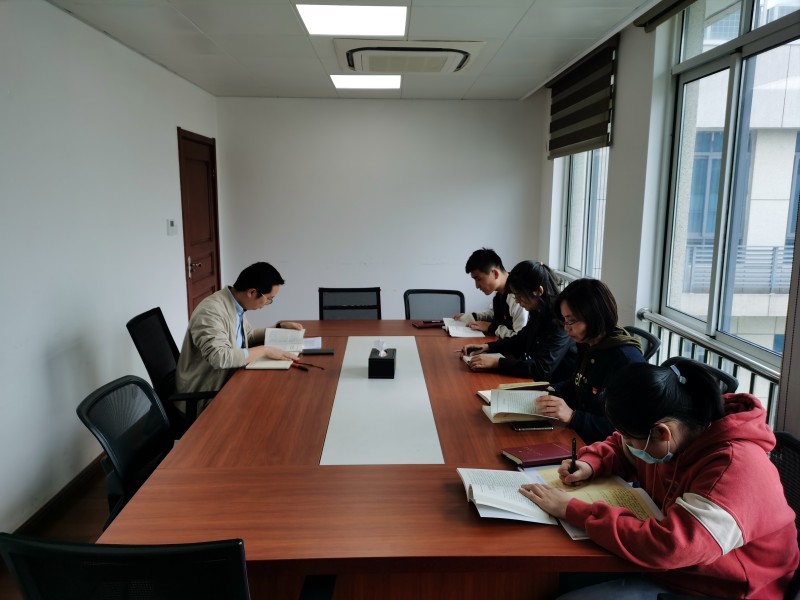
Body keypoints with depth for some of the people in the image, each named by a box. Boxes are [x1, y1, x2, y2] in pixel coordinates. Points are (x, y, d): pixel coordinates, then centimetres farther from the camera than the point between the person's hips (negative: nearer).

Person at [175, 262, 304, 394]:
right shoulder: (211, 311, -24)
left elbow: (249, 336, 19)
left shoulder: (236, 305, 2)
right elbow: (219, 357, -34)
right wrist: (265, 350, -27)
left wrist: (279, 326, 7)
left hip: (226, 382, 8)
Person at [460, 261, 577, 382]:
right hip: (539, 383, 7)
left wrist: (496, 362, -28)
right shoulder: (539, 313, 3)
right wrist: (487, 347, 4)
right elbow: (519, 340, 18)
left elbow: (543, 369, -28)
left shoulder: (560, 321, -23)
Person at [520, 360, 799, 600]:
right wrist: (589, 464, -6)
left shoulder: (736, 468, -31)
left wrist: (572, 510, -32)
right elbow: (620, 448, 16)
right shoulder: (677, 432, -5)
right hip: (664, 566, 8)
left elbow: (666, 547, -40)